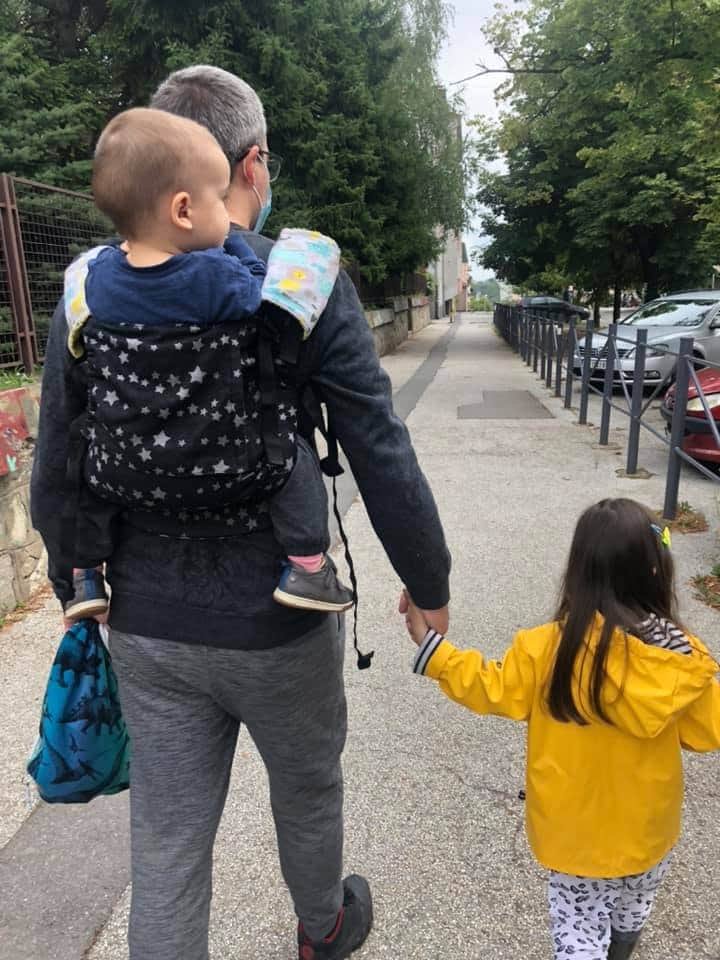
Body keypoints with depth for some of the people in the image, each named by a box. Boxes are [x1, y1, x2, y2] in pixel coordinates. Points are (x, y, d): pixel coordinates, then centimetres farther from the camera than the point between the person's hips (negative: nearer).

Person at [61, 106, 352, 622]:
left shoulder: (95, 275, -2)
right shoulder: (216, 275, -18)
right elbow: (260, 291, 0)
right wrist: (230, 241, 9)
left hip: (124, 473, 5)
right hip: (218, 472, -4)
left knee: (90, 461, 34)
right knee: (292, 454, 15)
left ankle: (84, 576, 37)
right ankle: (307, 568, 8)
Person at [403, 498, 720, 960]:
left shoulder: (549, 648, -27)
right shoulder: (683, 659, -21)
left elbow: (492, 688, -15)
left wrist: (429, 642, -11)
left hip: (574, 832, -3)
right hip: (648, 829, 3)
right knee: (631, 914, 32)